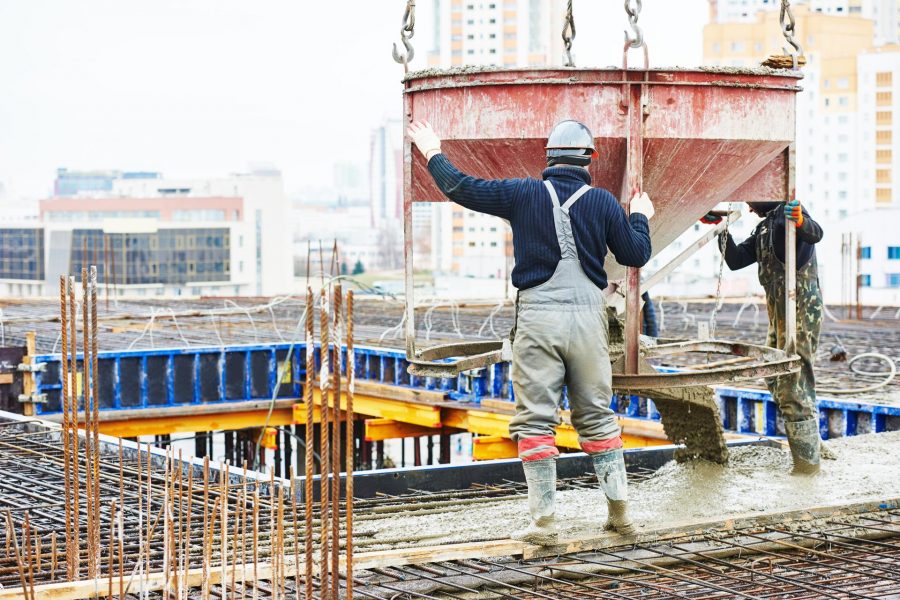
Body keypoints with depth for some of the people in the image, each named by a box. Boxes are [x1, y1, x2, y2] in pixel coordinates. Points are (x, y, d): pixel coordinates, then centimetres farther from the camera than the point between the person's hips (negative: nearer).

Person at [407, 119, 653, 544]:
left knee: (535, 420, 1)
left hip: (538, 317, -2)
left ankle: (544, 521, -2)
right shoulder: (603, 202, 2)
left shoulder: (523, 194, -1)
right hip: (587, 317, 2)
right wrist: (640, 217, 29)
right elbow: (635, 254, 10)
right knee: (596, 415, 13)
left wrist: (433, 154, 19)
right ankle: (619, 511, 12)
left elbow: (461, 188, 3)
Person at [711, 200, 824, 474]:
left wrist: (801, 222, -51)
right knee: (774, 379, 19)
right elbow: (735, 260, 19)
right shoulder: (763, 228, 22)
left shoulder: (788, 211, -8)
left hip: (801, 306, -11)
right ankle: (811, 441, 30)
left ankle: (807, 460, -12)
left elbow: (815, 234, -29)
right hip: (779, 312, 11)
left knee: (793, 386, -13)